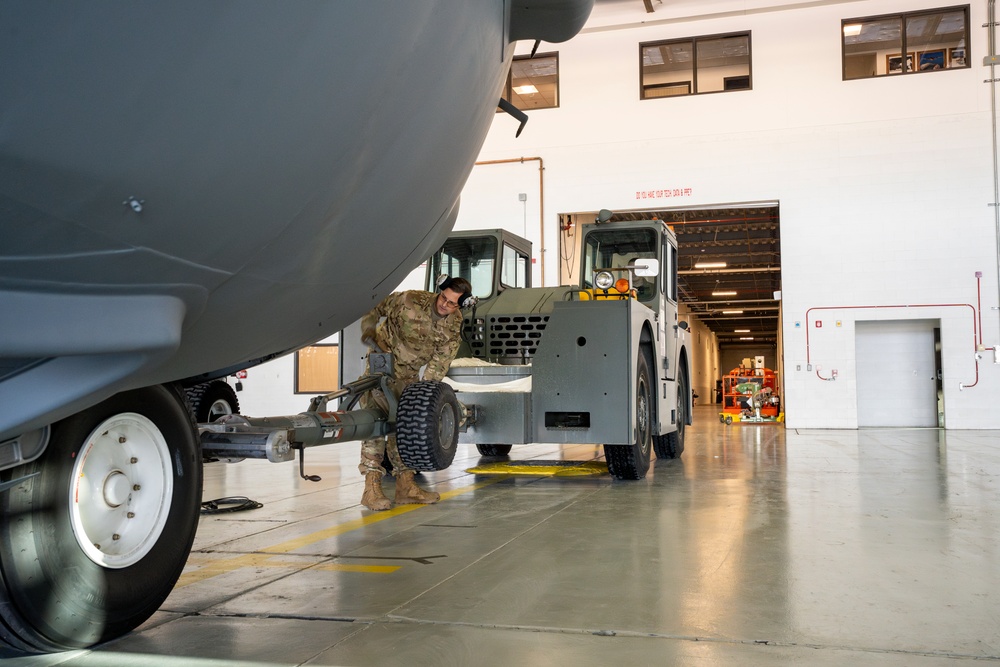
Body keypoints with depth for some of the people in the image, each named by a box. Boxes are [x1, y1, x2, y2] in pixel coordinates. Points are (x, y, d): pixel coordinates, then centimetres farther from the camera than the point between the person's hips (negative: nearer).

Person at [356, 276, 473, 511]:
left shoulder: (455, 326, -10)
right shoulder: (410, 300, -21)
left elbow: (439, 363, -10)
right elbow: (374, 308, -5)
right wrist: (368, 331, -20)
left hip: (408, 375, 5)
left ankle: (405, 485, 15)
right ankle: (372, 487, -18)